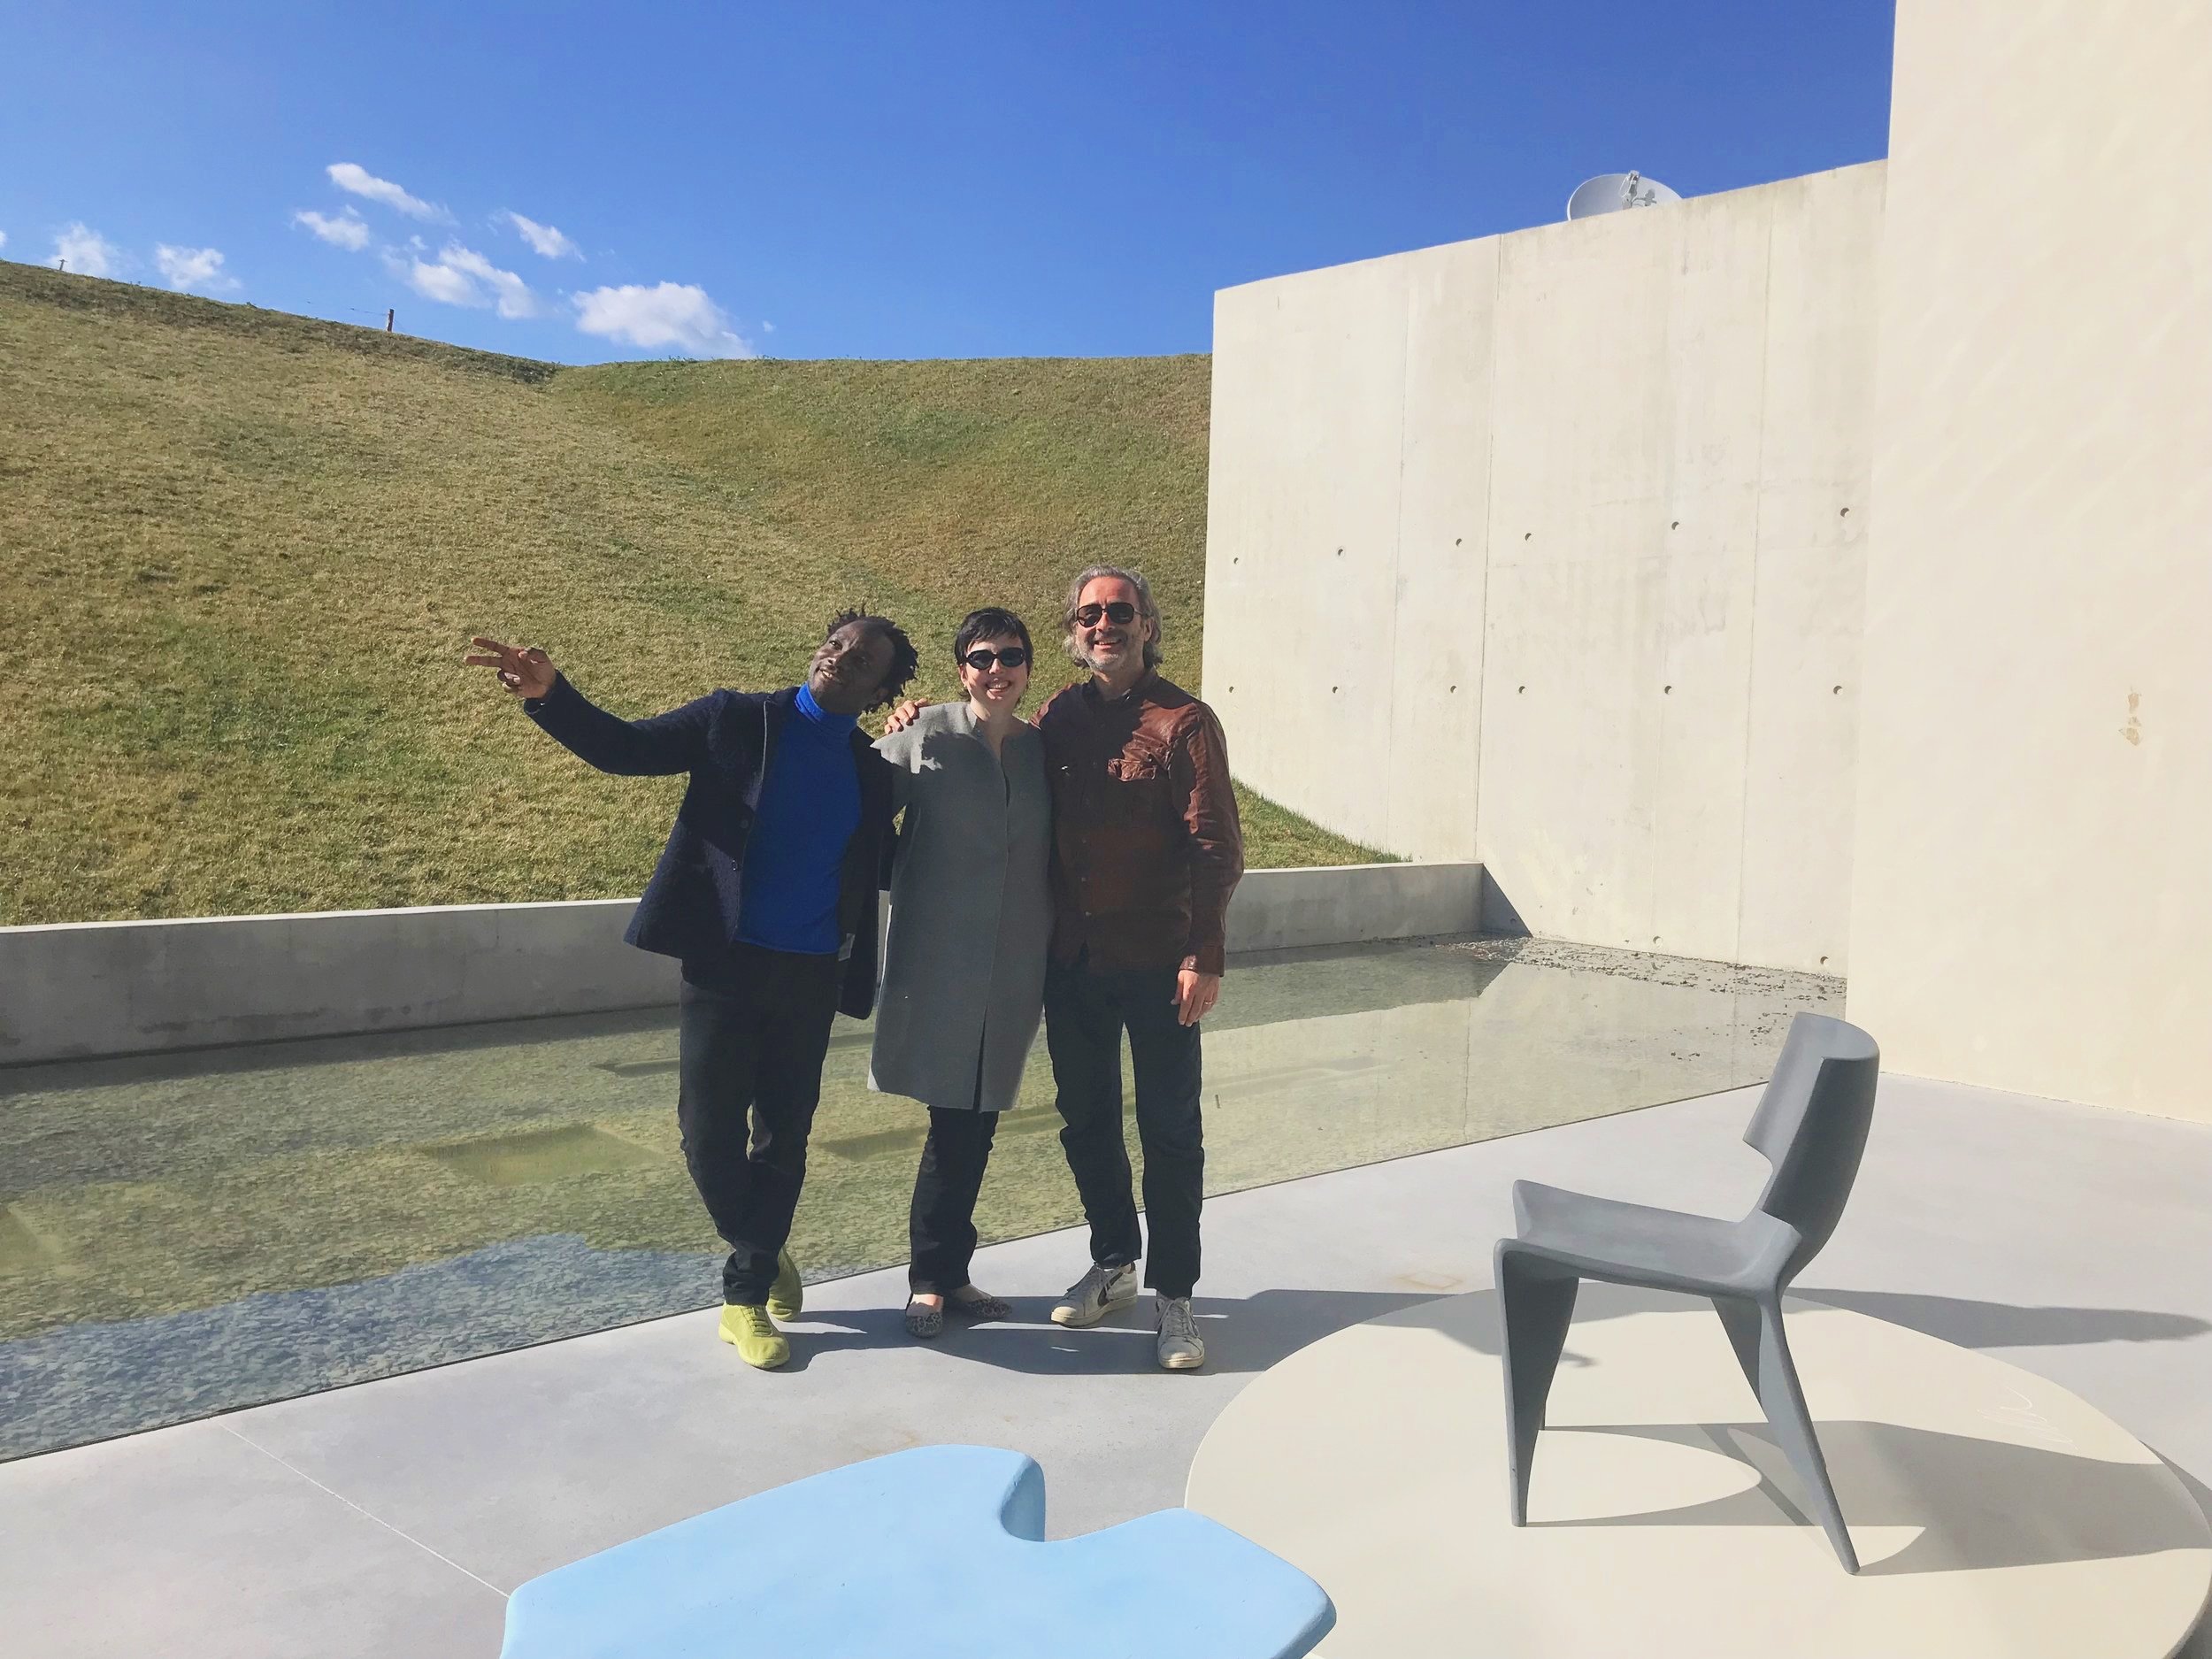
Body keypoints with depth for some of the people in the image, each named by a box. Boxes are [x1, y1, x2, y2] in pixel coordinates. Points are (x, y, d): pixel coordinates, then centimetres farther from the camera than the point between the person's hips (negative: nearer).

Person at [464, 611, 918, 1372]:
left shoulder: (872, 772, 7)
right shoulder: (737, 721, -1)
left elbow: (879, 870, 13)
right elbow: (623, 746, -4)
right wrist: (549, 694, -20)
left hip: (811, 976, 2)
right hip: (726, 965, -2)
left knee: (783, 1136, 8)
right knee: (712, 1134, -1)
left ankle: (746, 1294, 24)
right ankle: (762, 1252, 27)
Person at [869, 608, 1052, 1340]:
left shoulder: (1044, 750, 8)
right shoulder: (925, 738, -4)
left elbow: (1061, 853, 11)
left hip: (1014, 970, 4)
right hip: (940, 963, -4)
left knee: (974, 1121, 10)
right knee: (956, 1122, -1)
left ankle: (942, 1275, 23)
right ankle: (935, 1275, 16)